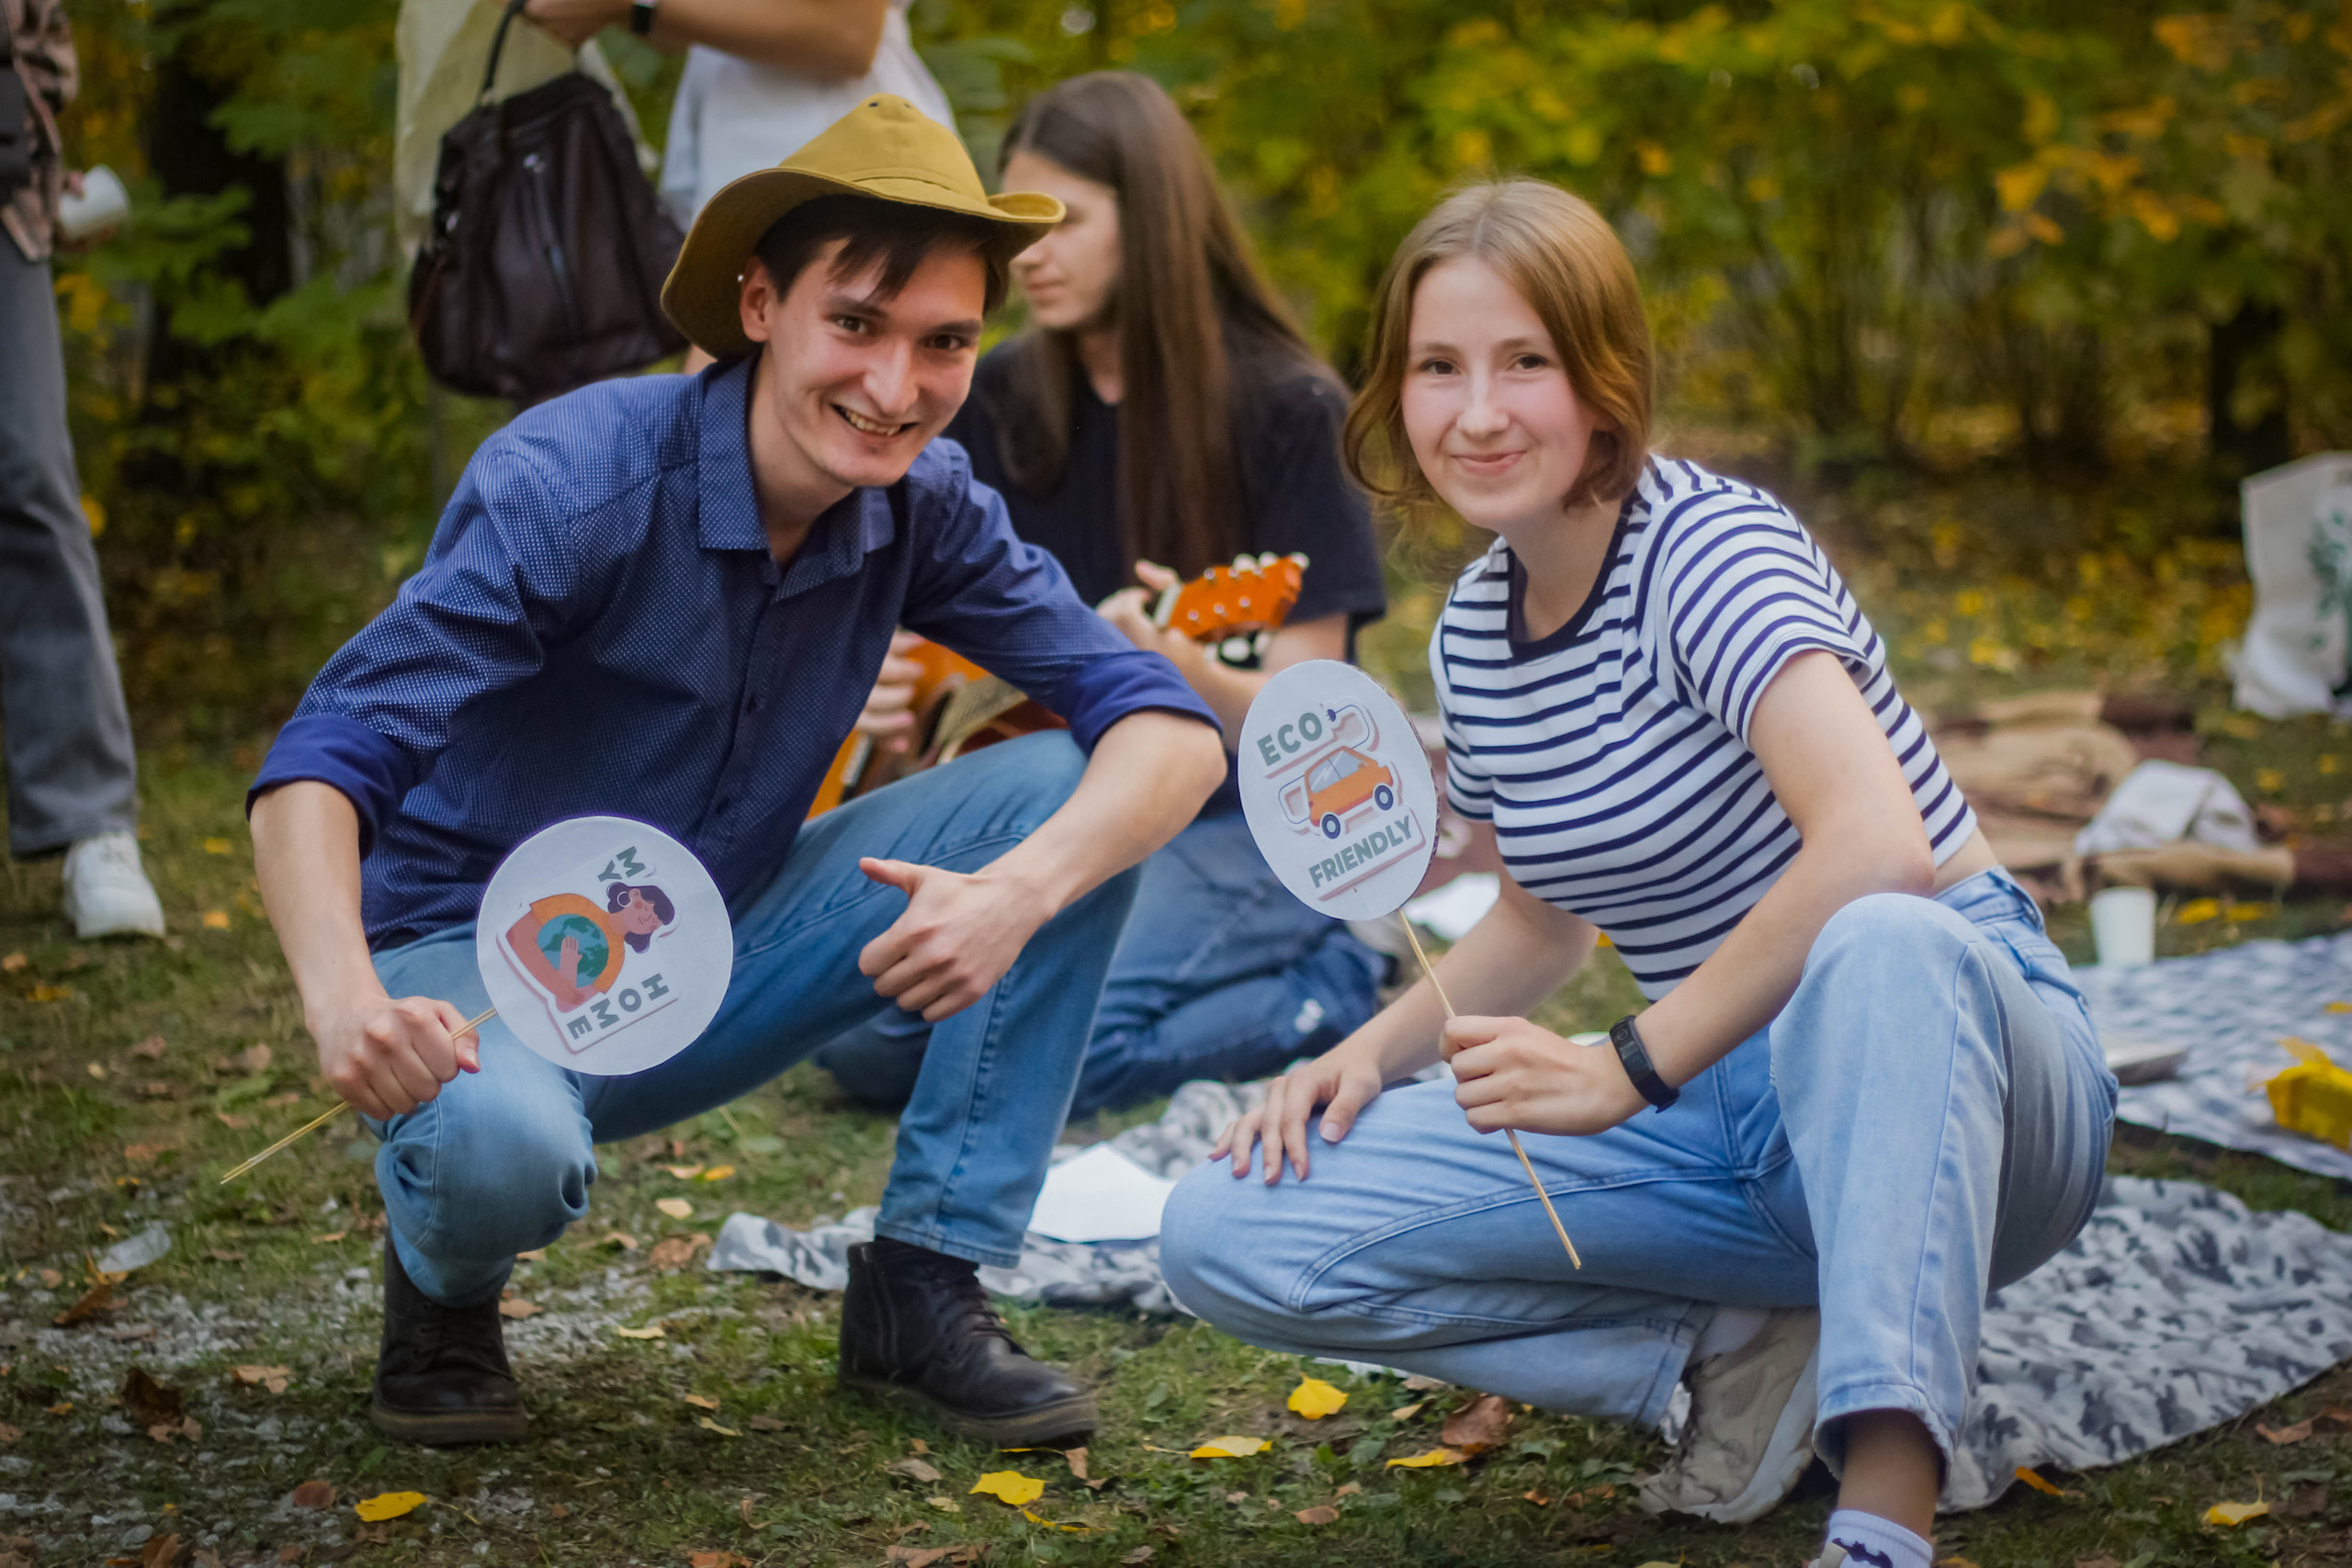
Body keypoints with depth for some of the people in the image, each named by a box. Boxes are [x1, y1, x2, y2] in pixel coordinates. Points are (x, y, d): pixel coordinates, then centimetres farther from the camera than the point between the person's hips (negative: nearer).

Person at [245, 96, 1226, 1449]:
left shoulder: (924, 507, -8)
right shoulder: (575, 481, -24)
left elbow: (1172, 724, -14)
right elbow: (323, 761, -29)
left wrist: (1021, 891, -34)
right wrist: (342, 995, -49)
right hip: (485, 964, -5)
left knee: (1077, 794, -11)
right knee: (501, 1147, -41)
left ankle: (925, 1286, -5)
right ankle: (446, 1283, 0)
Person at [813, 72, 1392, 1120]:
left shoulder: (1287, 411, -11)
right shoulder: (1002, 403, 5)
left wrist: (1185, 668, -35)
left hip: (1244, 816, -6)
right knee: (862, 1040, -14)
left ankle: (1337, 987, -4)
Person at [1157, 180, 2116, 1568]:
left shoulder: (1709, 547, -17)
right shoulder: (1475, 630, 6)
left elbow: (1877, 847, -33)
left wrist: (1630, 1066, -27)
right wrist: (1374, 1050, 2)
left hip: (1935, 1056, -7)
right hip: (1723, 1115, 7)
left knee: (1883, 947, -45)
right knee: (1227, 1232, -9)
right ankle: (1744, 1352, -10)